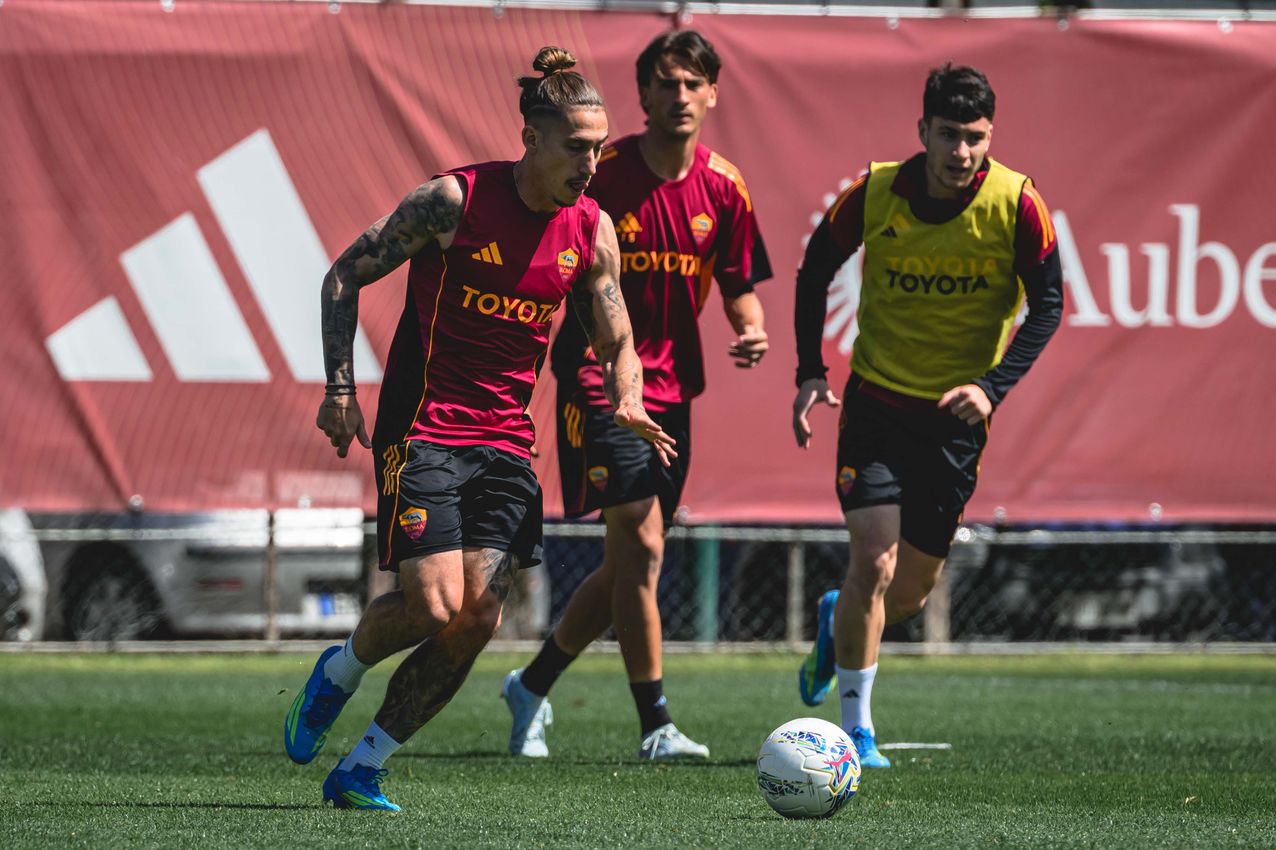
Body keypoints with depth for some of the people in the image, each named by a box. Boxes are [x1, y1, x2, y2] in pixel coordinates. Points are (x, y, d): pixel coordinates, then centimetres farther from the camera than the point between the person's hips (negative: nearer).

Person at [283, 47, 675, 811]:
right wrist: (341, 389, -10)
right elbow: (345, 276, -4)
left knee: (479, 621, -7)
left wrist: (628, 403, -9)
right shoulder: (454, 200, -12)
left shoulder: (592, 230, 3)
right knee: (435, 608, -16)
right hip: (423, 431, -5)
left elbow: (617, 345, 14)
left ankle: (361, 771, 6)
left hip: (507, 445, 5)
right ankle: (340, 671, 17)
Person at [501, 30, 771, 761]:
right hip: (601, 383, -6)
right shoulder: (601, 174, -10)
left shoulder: (723, 187, 3)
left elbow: (737, 283, 10)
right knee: (641, 544, -16)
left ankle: (532, 687, 30)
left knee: (628, 565, 10)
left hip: (671, 388, 6)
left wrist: (751, 330, -9)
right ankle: (656, 724, -10)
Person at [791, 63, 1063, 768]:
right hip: (876, 400, -1)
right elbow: (815, 272, 5)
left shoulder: (1017, 205, -13)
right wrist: (810, 372, -3)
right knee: (874, 561, -16)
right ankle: (857, 730, -3)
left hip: (956, 417, 1)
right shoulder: (874, 194, -11)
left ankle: (839, 624, 43)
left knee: (913, 589, 8)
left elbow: (1047, 305, -7)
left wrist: (993, 386, -20)